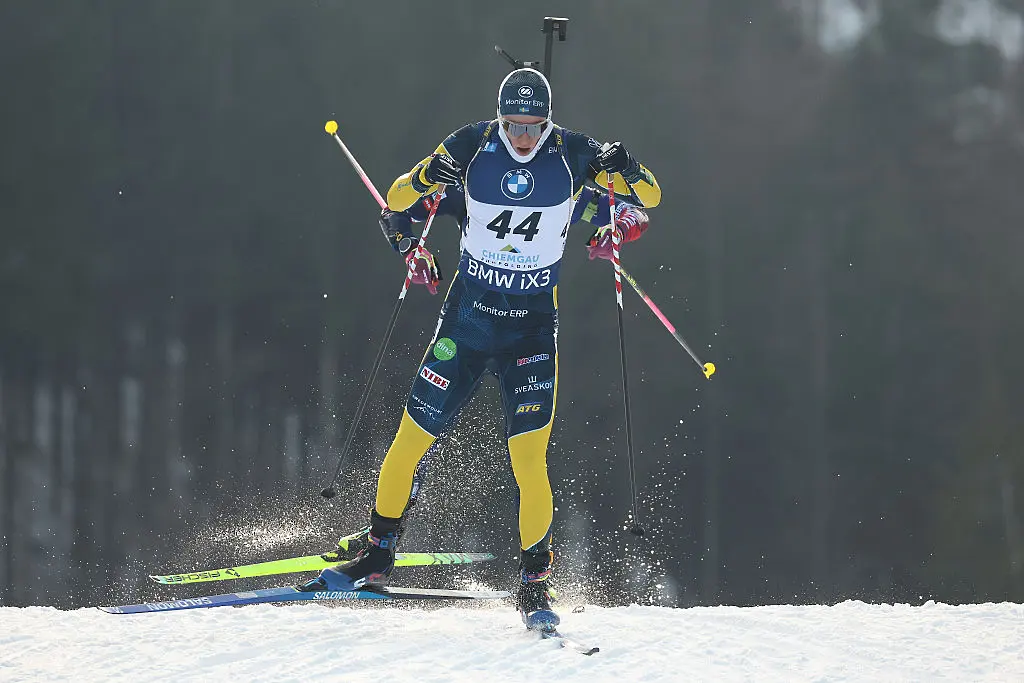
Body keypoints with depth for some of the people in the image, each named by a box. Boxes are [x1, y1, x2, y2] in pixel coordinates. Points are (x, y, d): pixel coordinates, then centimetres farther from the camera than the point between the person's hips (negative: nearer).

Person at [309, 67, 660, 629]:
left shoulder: (572, 155, -7)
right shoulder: (472, 147, -7)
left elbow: (651, 197, -2)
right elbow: (395, 199, -2)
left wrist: (627, 171, -25)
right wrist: (425, 179, -25)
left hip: (531, 325, -1)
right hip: (467, 312, 1)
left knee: (529, 462, -12)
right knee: (411, 439, 3)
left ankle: (534, 584, 4)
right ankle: (378, 554, 22)